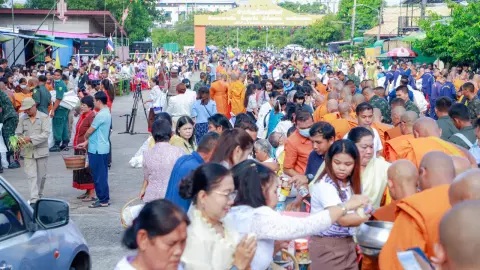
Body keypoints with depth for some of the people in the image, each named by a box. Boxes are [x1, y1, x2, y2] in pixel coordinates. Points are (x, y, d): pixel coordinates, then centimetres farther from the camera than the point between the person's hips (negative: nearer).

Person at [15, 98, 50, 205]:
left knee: (41, 175, 10)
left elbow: (46, 134, -15)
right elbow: (18, 133, 5)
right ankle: (34, 199, -9)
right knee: (31, 176, -7)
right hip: (28, 152, 1)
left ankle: (39, 195, 29)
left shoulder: (44, 117, -6)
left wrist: (31, 139, -24)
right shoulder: (22, 119, 4)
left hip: (41, 151, -1)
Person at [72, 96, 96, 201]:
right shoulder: (82, 116, 13)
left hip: (87, 148, -10)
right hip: (79, 148, 10)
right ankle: (87, 192, 26)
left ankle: (92, 194, 5)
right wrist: (76, 145, 19)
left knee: (88, 170, -3)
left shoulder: (92, 117, -16)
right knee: (81, 170, 15)